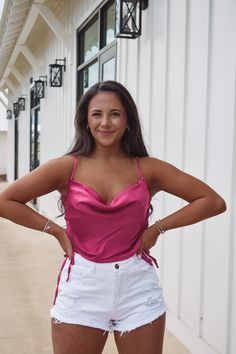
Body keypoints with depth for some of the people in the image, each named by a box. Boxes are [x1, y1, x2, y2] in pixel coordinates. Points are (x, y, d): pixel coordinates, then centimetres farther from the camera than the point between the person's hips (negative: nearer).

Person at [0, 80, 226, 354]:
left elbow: (214, 202, 1)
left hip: (137, 288, 1)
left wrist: (158, 228, -4)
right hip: (82, 288, 0)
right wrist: (55, 230, -5)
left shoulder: (147, 169, -1)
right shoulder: (67, 168, -3)